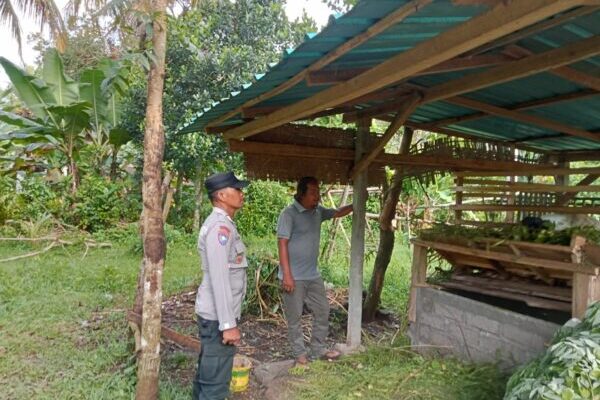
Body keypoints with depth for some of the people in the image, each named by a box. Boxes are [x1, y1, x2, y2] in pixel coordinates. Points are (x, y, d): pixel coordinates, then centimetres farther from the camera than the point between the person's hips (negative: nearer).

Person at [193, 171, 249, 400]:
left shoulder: (222, 224, 12)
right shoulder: (220, 226, -20)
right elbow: (218, 278, -24)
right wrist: (228, 323, -24)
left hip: (214, 314, 10)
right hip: (217, 316, -10)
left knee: (207, 374, 20)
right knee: (216, 381, 0)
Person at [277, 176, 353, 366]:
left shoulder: (318, 211, 6)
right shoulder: (289, 213, -16)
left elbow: (338, 212, 24)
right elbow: (282, 244, -18)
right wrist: (287, 275, -21)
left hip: (313, 275, 8)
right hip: (294, 277, -7)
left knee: (322, 312, 15)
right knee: (294, 318, 6)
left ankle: (319, 349, 31)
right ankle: (300, 354, 22)